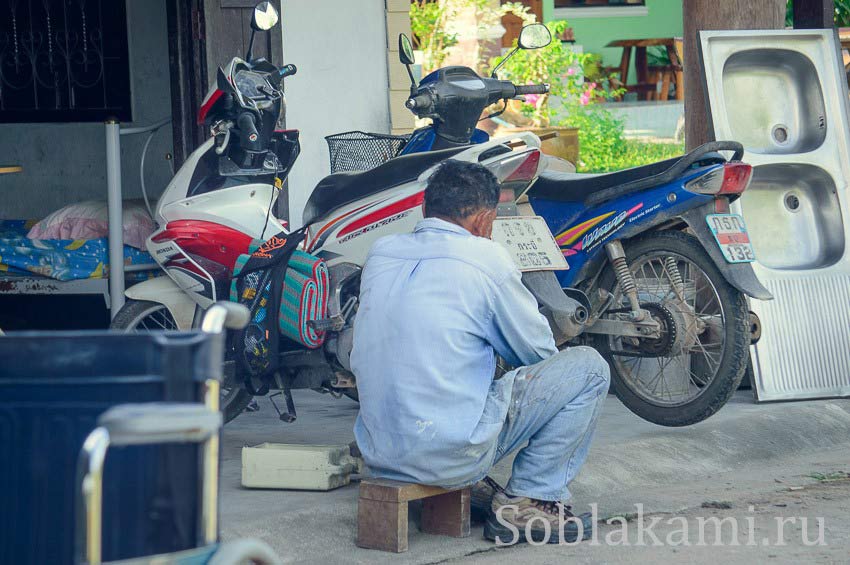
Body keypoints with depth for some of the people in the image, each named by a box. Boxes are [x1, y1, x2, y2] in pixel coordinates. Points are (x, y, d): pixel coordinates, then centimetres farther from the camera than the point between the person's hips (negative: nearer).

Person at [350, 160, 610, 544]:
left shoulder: (380, 252, 10)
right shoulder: (484, 258, -8)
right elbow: (537, 350, 5)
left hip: (377, 457, 7)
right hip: (451, 455, -7)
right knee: (588, 367, 4)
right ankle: (525, 501, 1)